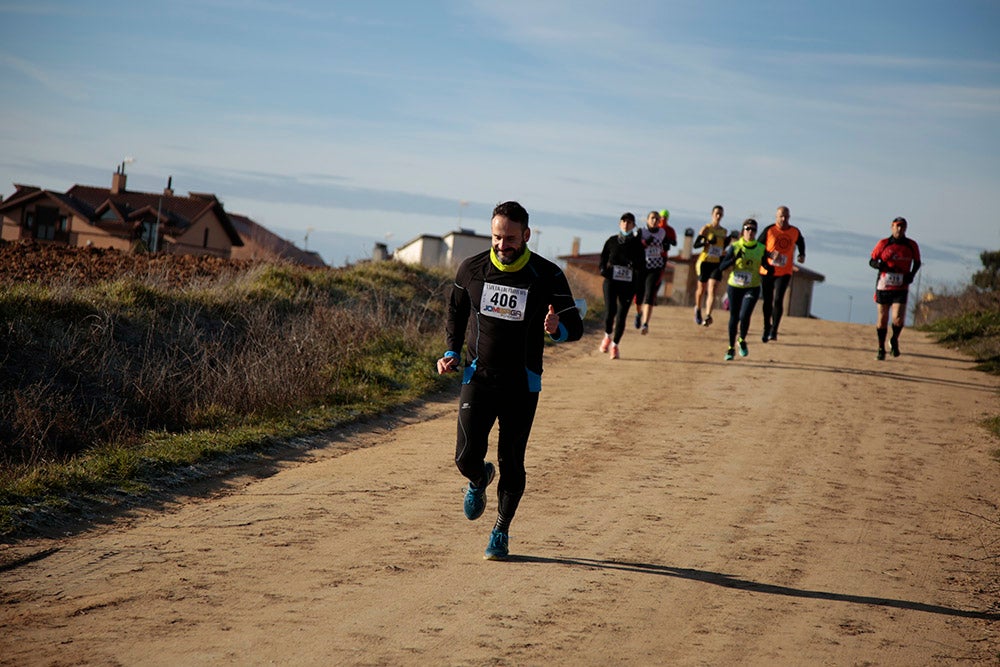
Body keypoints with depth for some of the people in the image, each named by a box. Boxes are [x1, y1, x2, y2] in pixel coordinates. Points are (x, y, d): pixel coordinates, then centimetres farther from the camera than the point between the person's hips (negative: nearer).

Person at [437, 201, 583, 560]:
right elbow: (456, 314, 16)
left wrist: (557, 328, -31)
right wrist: (452, 352, 0)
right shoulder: (471, 269, -1)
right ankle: (479, 480, 30)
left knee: (511, 463, 1)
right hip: (478, 376, 1)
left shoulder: (547, 275, -7)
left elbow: (575, 325, -7)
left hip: (522, 384, -1)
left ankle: (501, 530, 22)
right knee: (467, 457, -8)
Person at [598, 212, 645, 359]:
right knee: (610, 311, -14)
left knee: (621, 315, 1)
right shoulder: (612, 241, 5)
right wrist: (603, 269, -4)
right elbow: (603, 257, 16)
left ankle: (615, 345, 17)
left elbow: (642, 264, 1)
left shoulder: (637, 243, 1)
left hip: (628, 283, 0)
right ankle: (607, 336, 16)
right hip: (611, 280, 0)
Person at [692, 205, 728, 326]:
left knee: (712, 289, -13)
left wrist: (727, 243, 3)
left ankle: (708, 316, -24)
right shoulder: (706, 228, -3)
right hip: (705, 262, -2)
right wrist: (708, 242, -22)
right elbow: (696, 244, -7)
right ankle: (698, 309, 39)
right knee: (702, 288, 10)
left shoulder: (724, 231, 11)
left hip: (717, 263, 2)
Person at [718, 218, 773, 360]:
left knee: (744, 316, -17)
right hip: (734, 287, 0)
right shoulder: (735, 246, -4)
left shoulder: (761, 249, 0)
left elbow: (768, 269, 6)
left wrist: (770, 267, -17)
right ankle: (731, 348, 23)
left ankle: (742, 341, 12)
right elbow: (721, 267, -8)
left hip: (752, 288, 0)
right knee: (734, 317, 6)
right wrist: (734, 259, -23)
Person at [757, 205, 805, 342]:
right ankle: (766, 328, 28)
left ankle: (774, 330, -7)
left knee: (778, 300, -16)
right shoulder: (769, 230, -6)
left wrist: (802, 255, 7)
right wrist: (771, 255, -19)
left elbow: (801, 243, 24)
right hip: (767, 271, 0)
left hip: (784, 272, 0)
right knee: (767, 301, 10)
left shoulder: (795, 232, 2)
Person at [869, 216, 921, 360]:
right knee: (882, 320, 5)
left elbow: (917, 263, 17)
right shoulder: (883, 244, -1)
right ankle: (881, 348, 23)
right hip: (883, 287, 0)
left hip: (901, 289, 0)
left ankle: (894, 340, 16)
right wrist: (879, 265, -16)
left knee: (898, 319, -14)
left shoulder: (912, 245, 2)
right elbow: (872, 261, 7)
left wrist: (911, 274, -2)